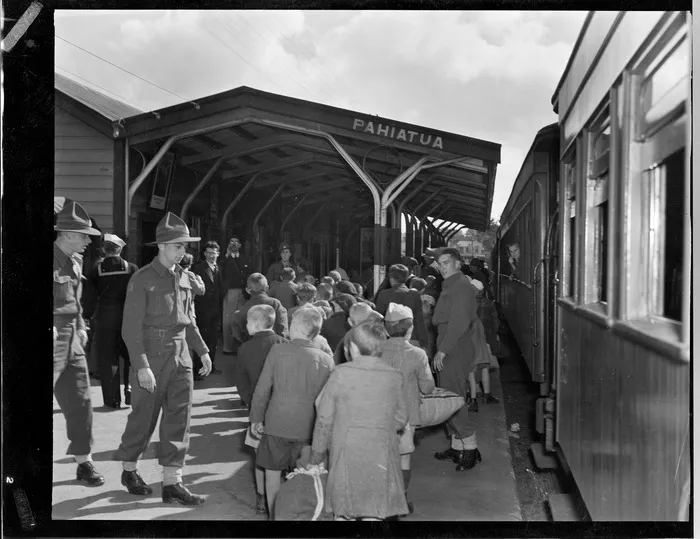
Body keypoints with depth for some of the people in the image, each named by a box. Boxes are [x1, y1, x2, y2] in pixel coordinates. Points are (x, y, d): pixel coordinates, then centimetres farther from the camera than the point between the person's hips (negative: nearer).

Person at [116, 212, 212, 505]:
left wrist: (203, 350, 14)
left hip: (180, 357, 6)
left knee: (179, 417, 2)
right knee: (143, 417, 7)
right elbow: (131, 328, -14)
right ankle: (129, 470, 29)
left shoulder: (182, 278, 10)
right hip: (151, 357, -6)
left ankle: (172, 482, 7)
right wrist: (141, 366, -20)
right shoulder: (142, 280, -11)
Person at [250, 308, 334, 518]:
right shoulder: (326, 360, -6)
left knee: (273, 472, 14)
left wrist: (256, 418, 7)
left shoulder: (277, 351, -9)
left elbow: (263, 388, -5)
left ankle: (274, 515, 21)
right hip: (308, 427, 1)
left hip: (276, 423, -1)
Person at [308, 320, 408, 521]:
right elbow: (400, 419, 8)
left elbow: (324, 419, -3)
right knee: (373, 513, 6)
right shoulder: (394, 377, -1)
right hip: (380, 454, 2)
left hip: (346, 452, -1)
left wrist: (316, 457, 8)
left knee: (342, 511, 11)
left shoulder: (341, 374, -8)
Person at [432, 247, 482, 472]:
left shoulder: (460, 286, -13)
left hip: (455, 351, -10)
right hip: (453, 351, 10)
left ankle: (470, 450, -4)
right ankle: (457, 448, 20)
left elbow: (459, 323, -21)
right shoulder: (452, 286, 19)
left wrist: (442, 350, -22)